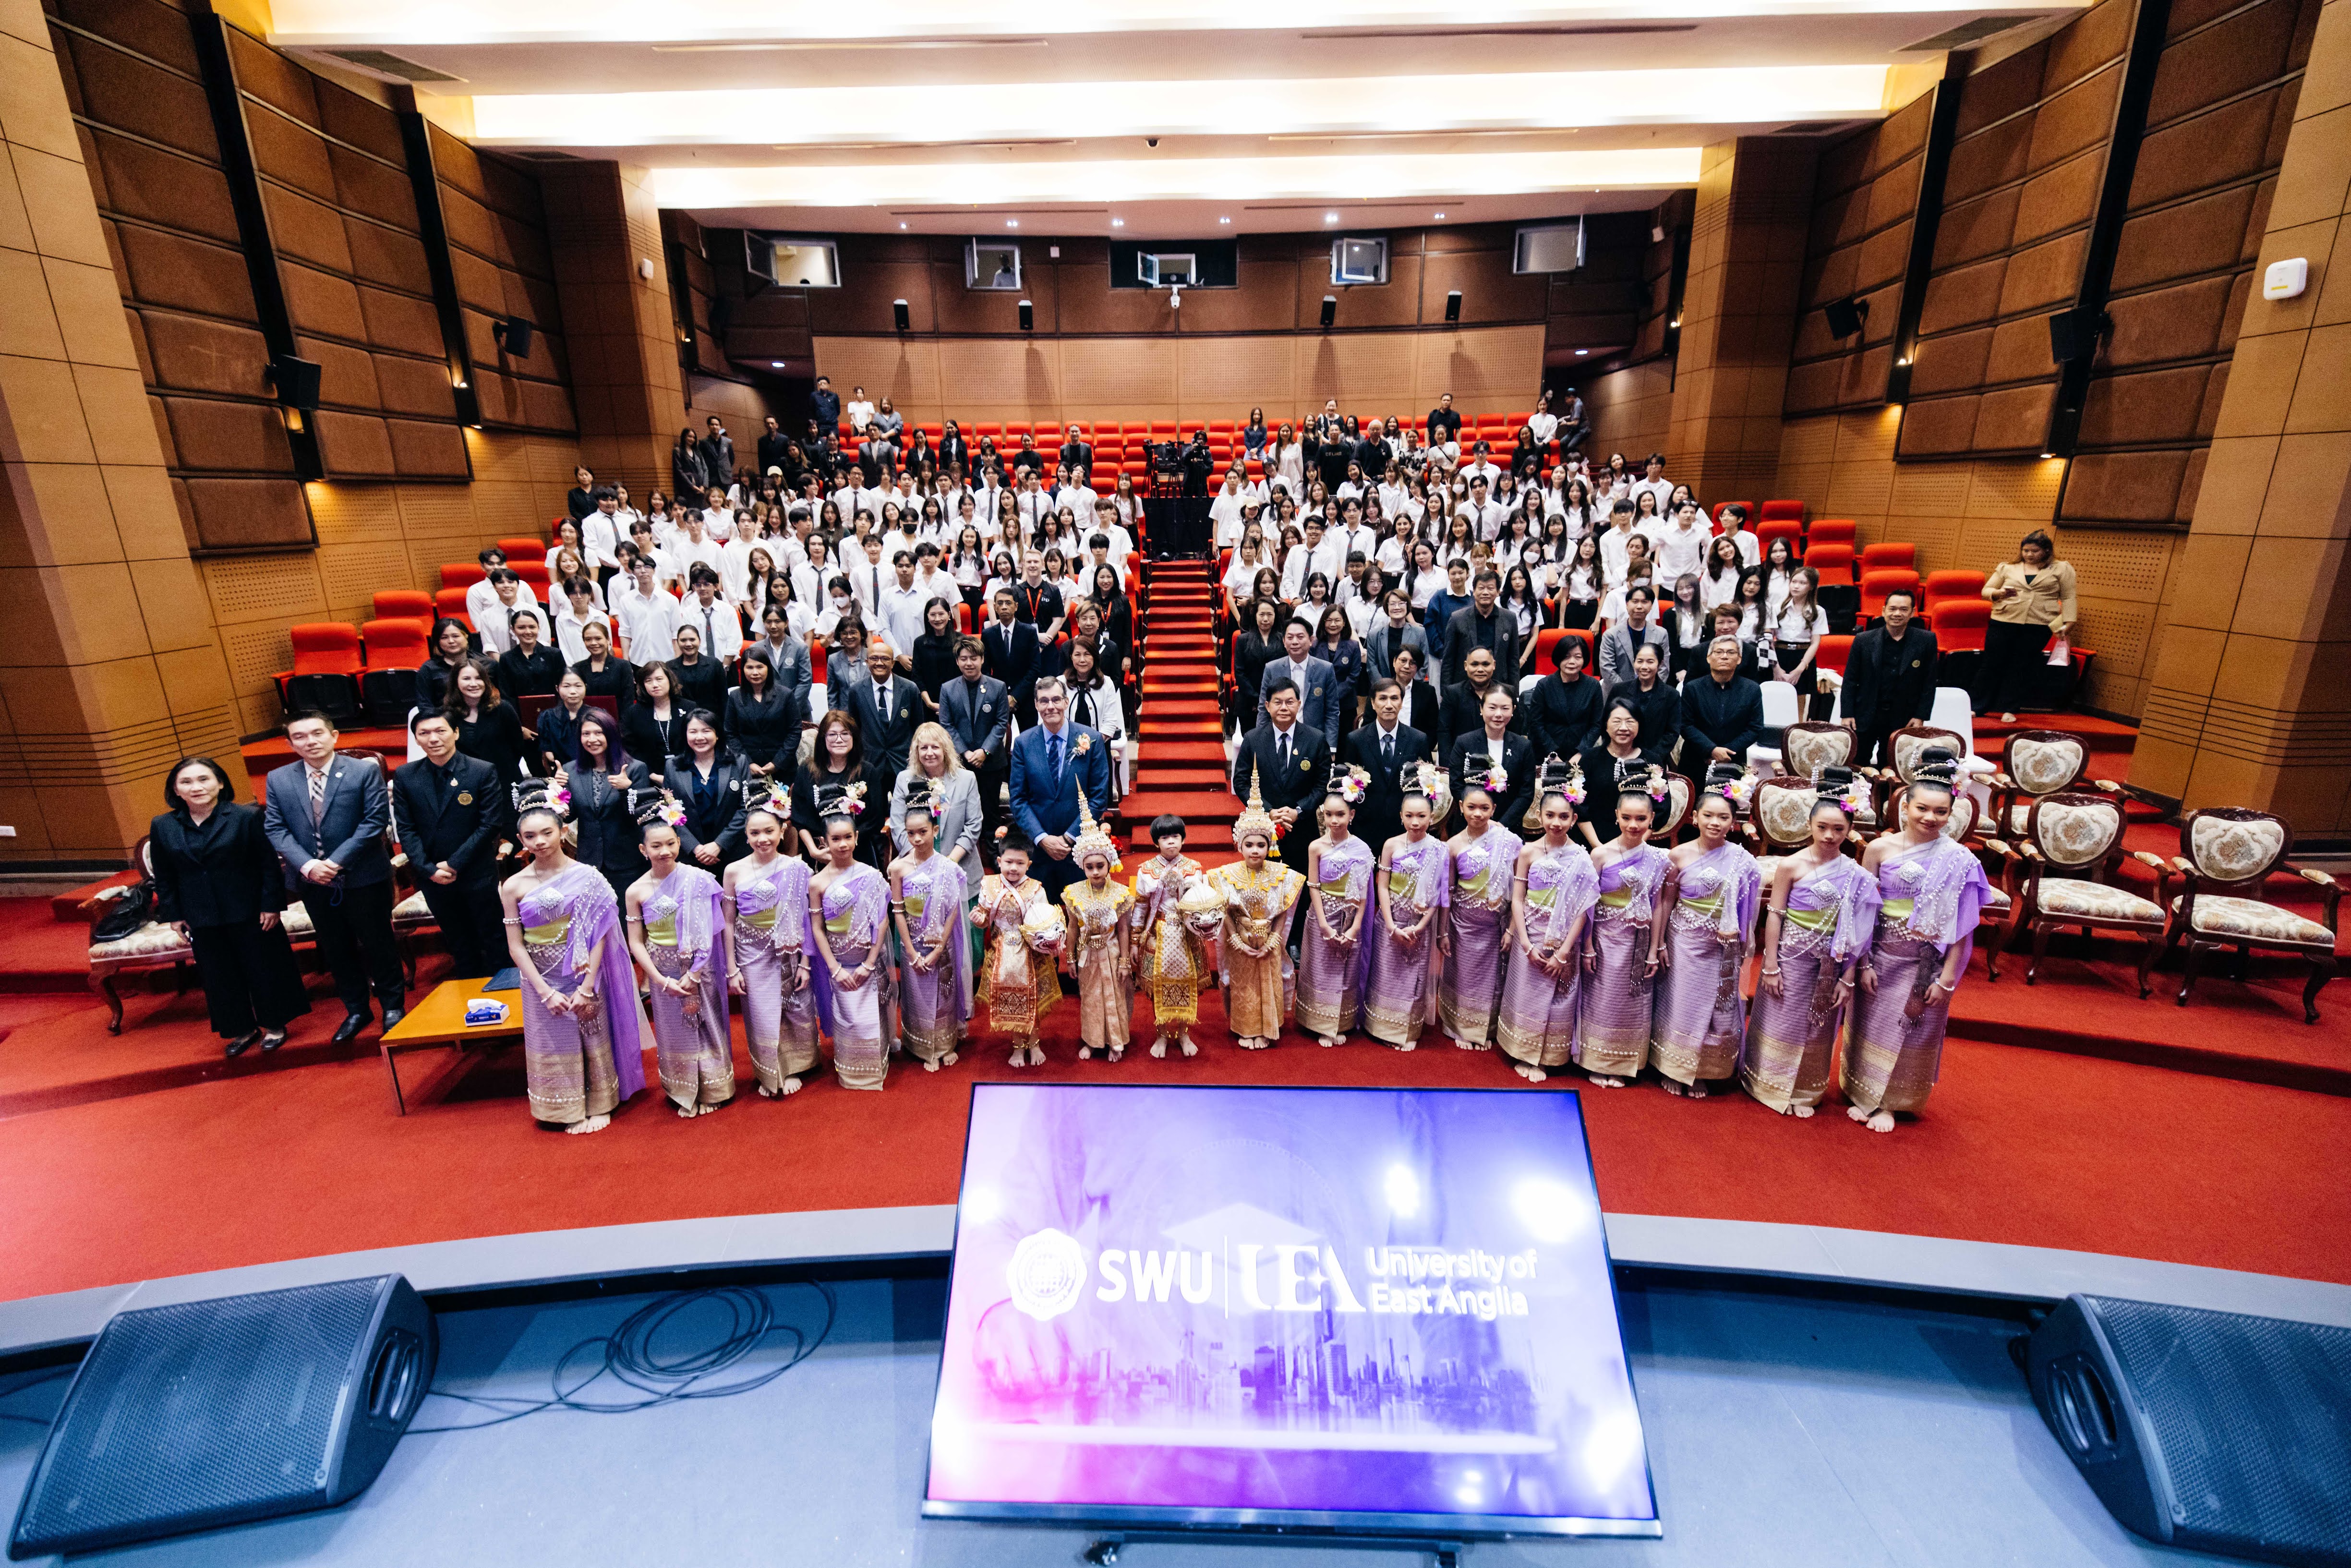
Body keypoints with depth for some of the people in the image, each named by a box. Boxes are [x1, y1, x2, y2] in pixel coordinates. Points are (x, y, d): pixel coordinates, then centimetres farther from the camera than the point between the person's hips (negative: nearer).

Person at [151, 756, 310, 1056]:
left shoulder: (246, 817, -10)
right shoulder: (162, 827, 1)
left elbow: (269, 865, -9)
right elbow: (164, 878, 8)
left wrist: (271, 905, -12)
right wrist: (173, 915, 5)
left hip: (249, 913, -3)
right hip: (201, 919, 4)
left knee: (263, 967, 8)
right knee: (220, 976, 13)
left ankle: (274, 1025, 24)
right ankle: (243, 1030, 28)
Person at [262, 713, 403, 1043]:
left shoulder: (365, 772, -7)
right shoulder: (277, 780, 4)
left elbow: (375, 819, -13)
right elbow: (275, 829, 0)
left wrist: (336, 861, -19)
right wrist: (307, 865, -15)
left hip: (363, 876, -4)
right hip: (312, 880, 4)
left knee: (378, 942, 8)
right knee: (336, 949, 14)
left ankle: (393, 1006, 24)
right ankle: (356, 1010, 29)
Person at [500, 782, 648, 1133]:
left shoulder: (587, 877, -10)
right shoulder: (514, 887, -5)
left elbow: (600, 935, -10)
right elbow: (516, 947, -4)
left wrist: (587, 987, -15)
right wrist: (546, 991, -11)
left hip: (584, 976, -1)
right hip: (542, 981, 1)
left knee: (593, 1041, 9)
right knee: (555, 1046, 11)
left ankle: (598, 1105, 28)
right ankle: (570, 1111, 29)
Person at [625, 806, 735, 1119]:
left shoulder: (697, 879, -10)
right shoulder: (636, 891, -5)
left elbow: (708, 932, -10)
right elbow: (636, 942, -1)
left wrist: (693, 974, -14)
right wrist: (663, 981, -10)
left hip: (701, 969, -1)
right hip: (664, 974, 2)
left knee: (706, 1027, 9)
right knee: (674, 1032, 12)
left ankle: (710, 1092, 27)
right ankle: (684, 1094, 31)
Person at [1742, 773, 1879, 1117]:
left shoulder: (1856, 874, -2)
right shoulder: (1791, 865, -9)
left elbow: (1856, 932, 0)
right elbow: (1774, 915, -8)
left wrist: (1848, 978, -1)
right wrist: (1771, 965, -10)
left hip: (1829, 963, 2)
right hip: (1791, 956, -2)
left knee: (1817, 1028, 13)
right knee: (1781, 1022, 8)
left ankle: (1803, 1092, 29)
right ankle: (1769, 1084, 25)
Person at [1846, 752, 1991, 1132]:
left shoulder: (1958, 859, -8)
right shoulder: (1880, 848, -7)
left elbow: (1960, 926, -5)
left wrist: (1947, 978, -6)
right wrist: (1864, 963, -4)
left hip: (1926, 962, -1)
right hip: (1881, 954, 1)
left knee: (1911, 1031, 11)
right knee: (1872, 1025, 12)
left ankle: (1890, 1104, 28)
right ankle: (1864, 1095, 30)